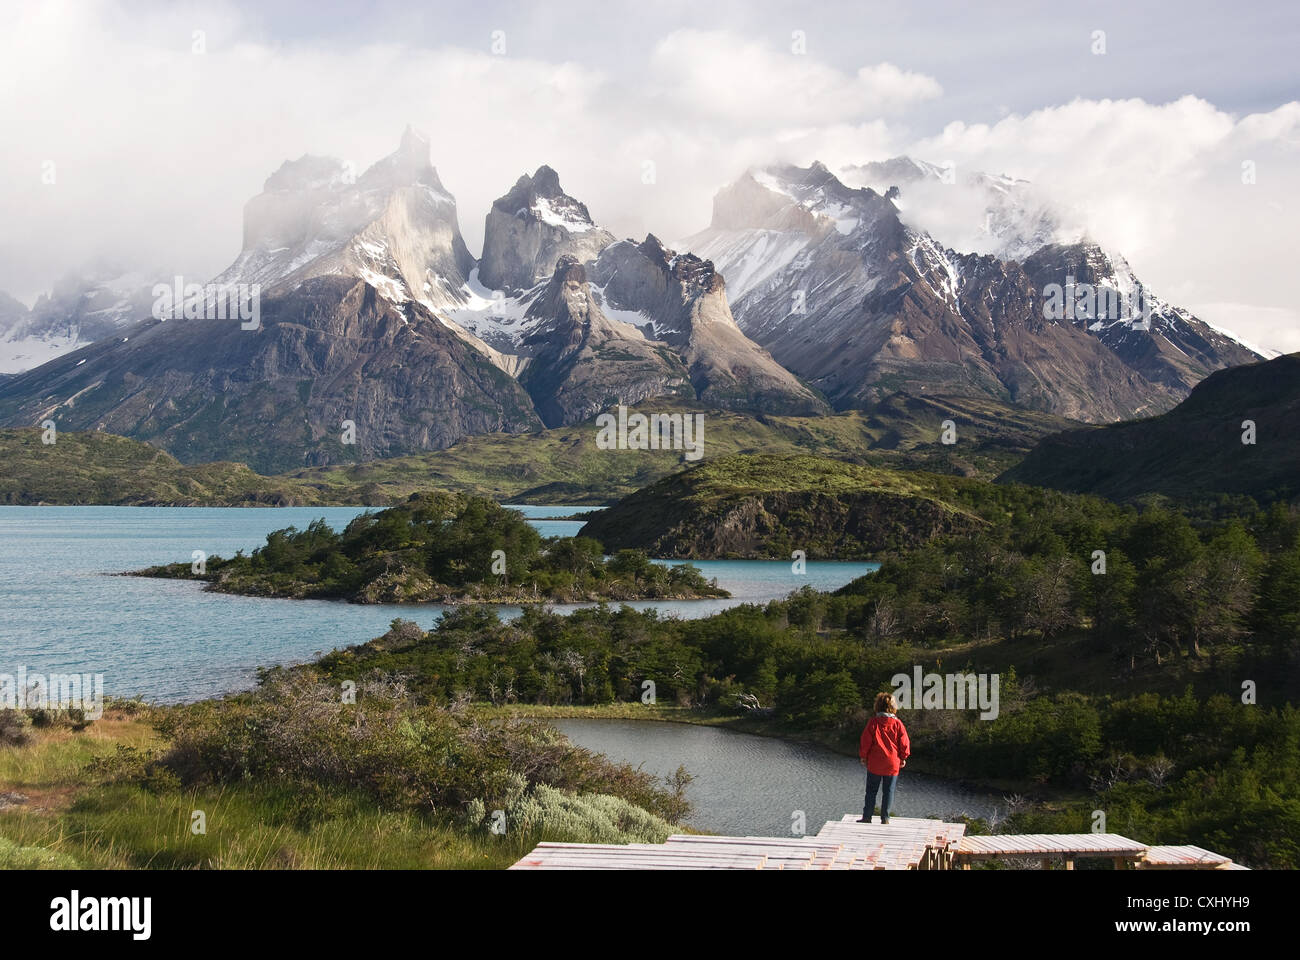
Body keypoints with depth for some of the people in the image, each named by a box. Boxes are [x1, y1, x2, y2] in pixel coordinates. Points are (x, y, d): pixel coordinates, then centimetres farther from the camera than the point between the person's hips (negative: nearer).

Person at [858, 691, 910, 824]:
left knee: (871, 791, 9)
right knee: (888, 791, 8)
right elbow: (904, 743, 0)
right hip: (892, 763, 1)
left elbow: (865, 741, -4)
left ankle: (867, 817, 10)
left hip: (874, 763, 0)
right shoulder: (897, 723, -4)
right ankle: (885, 818, 7)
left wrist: (863, 756, 10)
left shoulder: (873, 722, -8)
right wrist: (903, 758, 14)